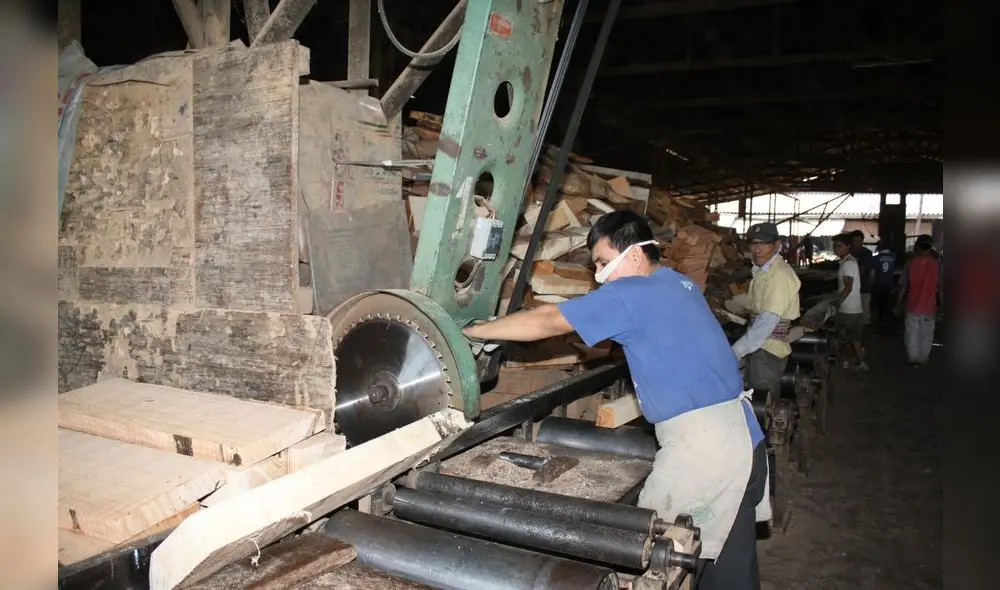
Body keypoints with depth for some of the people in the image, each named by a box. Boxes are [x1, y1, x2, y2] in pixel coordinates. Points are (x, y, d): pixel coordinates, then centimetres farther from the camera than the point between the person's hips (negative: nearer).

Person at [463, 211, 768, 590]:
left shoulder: (631, 294, -13)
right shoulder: (681, 285, 14)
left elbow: (547, 321, -11)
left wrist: (473, 331, -3)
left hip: (703, 444, -10)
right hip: (741, 436, 10)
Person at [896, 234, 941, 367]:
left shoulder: (910, 263, -8)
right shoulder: (936, 264, -8)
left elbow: (903, 286, -5)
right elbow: (940, 287, -4)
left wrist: (898, 303, 7)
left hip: (912, 306, 0)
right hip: (929, 306, 0)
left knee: (912, 334, 11)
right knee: (926, 335, 13)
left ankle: (913, 359, 12)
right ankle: (923, 359, 20)